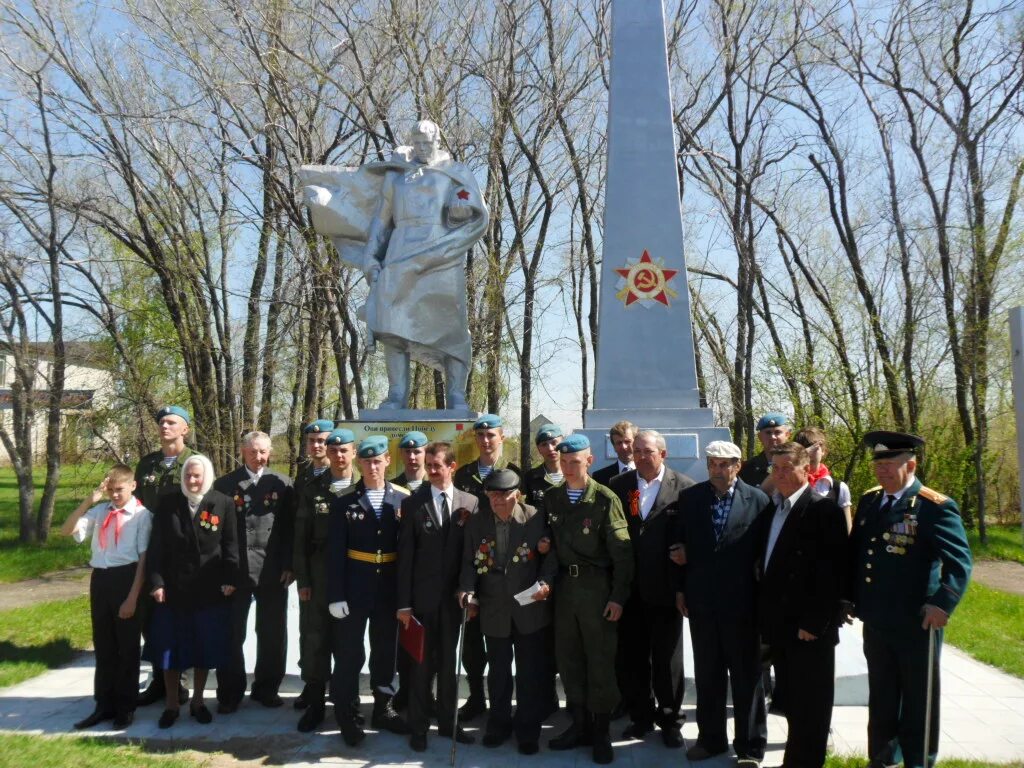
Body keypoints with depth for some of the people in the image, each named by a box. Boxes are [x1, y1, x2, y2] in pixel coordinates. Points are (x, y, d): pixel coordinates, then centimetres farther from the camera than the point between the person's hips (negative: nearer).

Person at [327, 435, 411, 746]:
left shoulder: (404, 498, -2)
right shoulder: (343, 501, -5)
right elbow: (335, 552, -6)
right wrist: (335, 595, -11)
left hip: (390, 587, 2)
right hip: (354, 586, -2)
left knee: (385, 649, 13)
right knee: (350, 651, 4)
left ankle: (382, 708, 29)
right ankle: (344, 713, 20)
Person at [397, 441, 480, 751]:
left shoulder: (470, 502, 1)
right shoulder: (413, 503, -2)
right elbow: (405, 555, -4)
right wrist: (404, 602, -7)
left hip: (454, 596, 2)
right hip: (423, 595, -1)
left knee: (448, 662, 13)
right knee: (422, 663, 6)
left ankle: (448, 722, 26)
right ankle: (418, 726, 20)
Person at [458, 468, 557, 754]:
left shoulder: (535, 518, -10)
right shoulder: (476, 523, -2)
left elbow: (550, 555, -5)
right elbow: (469, 562, 1)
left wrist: (546, 581, -20)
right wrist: (467, 589, -14)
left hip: (530, 609, -2)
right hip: (494, 610, 2)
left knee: (530, 672, 8)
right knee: (498, 671, 16)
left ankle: (528, 730, 24)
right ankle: (499, 724, 34)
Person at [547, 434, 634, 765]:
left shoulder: (605, 499, -9)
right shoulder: (551, 499, 5)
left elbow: (622, 552, -10)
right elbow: (549, 541, 9)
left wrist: (618, 596, -12)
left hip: (596, 586, -4)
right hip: (564, 585, 5)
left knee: (600, 660, 5)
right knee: (568, 659, 12)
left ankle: (601, 731, 19)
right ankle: (579, 725, 27)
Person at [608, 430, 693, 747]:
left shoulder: (684, 487, -5)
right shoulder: (617, 485, 3)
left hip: (664, 589, -2)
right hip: (629, 588, 3)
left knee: (667, 659, 10)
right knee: (631, 658, 12)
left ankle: (669, 720, 27)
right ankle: (642, 717, 30)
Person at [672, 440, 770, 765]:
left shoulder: (758, 500, -7)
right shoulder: (690, 497, 1)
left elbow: (762, 550, -4)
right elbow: (681, 544, 7)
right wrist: (681, 588, 6)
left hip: (741, 601, -3)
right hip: (701, 599, 3)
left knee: (746, 675, 10)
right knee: (706, 674, 15)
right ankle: (711, 738, 30)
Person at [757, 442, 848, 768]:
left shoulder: (824, 510, -13)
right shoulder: (773, 508, 11)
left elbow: (832, 573, -18)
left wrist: (813, 624, -19)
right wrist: (765, 618, 10)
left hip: (810, 629, -7)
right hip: (779, 626, 7)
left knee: (810, 705, 6)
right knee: (791, 701, 17)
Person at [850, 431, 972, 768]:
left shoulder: (935, 506, -12)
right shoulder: (868, 501, 7)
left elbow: (960, 561, -16)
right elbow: (855, 553, 14)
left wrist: (943, 603, -26)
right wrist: (849, 597, 8)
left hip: (917, 624, -6)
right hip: (875, 622, 6)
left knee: (918, 703, 10)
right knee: (881, 701, 19)